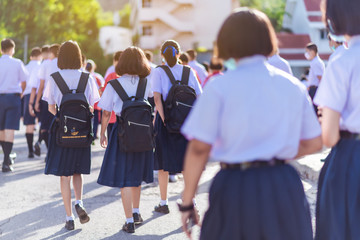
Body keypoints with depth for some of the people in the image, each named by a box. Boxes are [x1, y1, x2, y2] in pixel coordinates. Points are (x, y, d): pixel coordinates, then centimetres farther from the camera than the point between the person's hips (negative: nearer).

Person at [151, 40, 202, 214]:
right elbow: (199, 98, -1)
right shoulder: (189, 72, 3)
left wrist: (163, 120, -14)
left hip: (165, 121, -2)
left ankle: (163, 203, 15)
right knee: (187, 162, 9)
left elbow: (157, 98, -15)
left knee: (163, 163, 10)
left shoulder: (158, 72, -4)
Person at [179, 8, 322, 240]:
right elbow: (314, 143, 11)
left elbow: (199, 148, -9)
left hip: (235, 186, -3)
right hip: (284, 186, 3)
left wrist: (187, 202, -3)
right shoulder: (293, 86, 6)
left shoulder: (219, 87, -5)